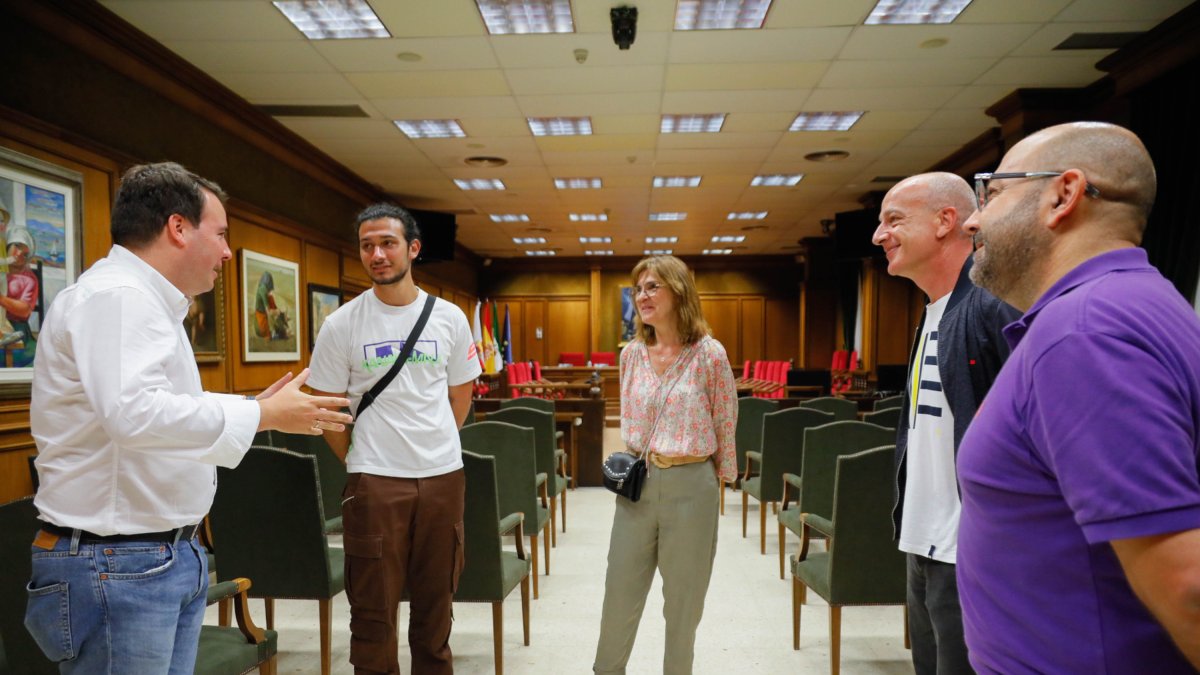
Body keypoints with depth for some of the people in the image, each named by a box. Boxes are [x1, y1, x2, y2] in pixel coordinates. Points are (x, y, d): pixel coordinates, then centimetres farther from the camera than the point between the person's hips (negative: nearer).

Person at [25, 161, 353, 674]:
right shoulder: (115, 294, -18)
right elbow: (132, 413, -33)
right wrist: (262, 415, -25)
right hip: (114, 566, -10)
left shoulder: (147, 299, 16)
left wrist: (253, 408, 17)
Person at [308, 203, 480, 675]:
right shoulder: (342, 324, -4)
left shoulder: (450, 318, 2)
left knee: (436, 601, 15)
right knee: (374, 608, 8)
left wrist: (433, 446, 12)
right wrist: (360, 461, 5)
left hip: (443, 477, 2)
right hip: (375, 481, -2)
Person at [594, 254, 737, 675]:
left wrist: (722, 478, 4)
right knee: (619, 592, 13)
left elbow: (725, 425, -1)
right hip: (637, 483, 4)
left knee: (683, 599, 12)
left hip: (690, 486, -4)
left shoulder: (709, 354, -9)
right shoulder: (631, 354, 4)